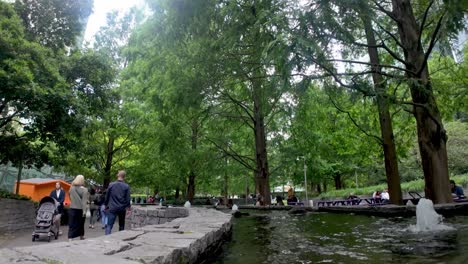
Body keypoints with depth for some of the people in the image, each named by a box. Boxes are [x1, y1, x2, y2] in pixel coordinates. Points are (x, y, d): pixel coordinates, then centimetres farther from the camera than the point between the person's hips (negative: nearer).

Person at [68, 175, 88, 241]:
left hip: (72, 209, 2)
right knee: (81, 224, 14)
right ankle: (81, 237, 28)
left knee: (72, 225, 5)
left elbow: (70, 198, 9)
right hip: (80, 209, -2)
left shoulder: (71, 188, 1)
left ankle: (70, 238, -4)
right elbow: (84, 201, -15)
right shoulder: (84, 190, -11)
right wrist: (84, 210, -16)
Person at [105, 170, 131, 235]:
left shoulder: (111, 185, -1)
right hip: (122, 208, 1)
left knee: (109, 225, -3)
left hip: (112, 208, 0)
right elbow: (128, 199, -3)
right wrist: (128, 207, 6)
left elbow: (107, 196, 6)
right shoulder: (126, 186, -4)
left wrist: (106, 205, 19)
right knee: (121, 226, 16)